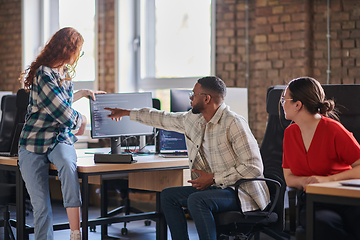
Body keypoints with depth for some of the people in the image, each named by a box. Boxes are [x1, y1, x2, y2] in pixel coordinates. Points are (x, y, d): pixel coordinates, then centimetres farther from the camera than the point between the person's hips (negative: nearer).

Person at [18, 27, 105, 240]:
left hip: (60, 139, 5)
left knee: (68, 164, -31)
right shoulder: (44, 75, -16)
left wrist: (82, 93, 34)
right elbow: (64, 114, -17)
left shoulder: (65, 73, 12)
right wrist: (81, 119, 2)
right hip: (34, 144, -5)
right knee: (41, 206, -7)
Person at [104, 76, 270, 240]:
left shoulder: (233, 123, -19)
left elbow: (254, 168, -22)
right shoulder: (193, 119, 7)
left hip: (243, 192, -9)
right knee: (168, 195, 1)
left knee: (196, 200, -30)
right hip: (216, 187, 9)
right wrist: (126, 113, 32)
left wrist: (214, 178, -18)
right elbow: (163, 119, 25)